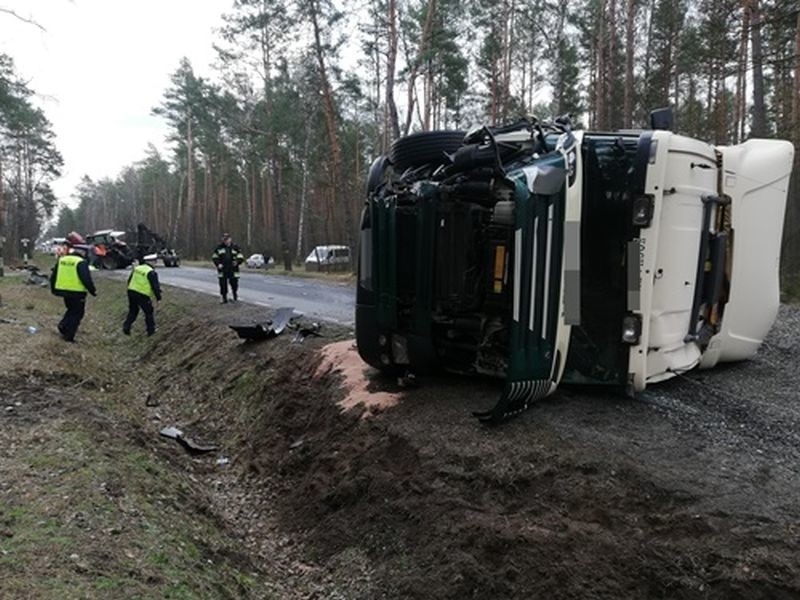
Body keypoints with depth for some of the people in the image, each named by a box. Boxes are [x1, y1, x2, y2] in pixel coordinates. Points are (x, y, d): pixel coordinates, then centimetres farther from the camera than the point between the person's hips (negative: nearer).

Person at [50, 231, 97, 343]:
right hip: (77, 293, -7)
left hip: (64, 291, 7)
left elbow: (53, 276, 12)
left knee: (71, 310, 28)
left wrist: (53, 289, 25)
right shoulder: (81, 262, -17)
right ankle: (69, 336, 4)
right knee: (76, 314, 6)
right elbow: (86, 279, -21)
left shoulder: (61, 259, 6)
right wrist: (93, 291, -9)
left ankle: (62, 326, 12)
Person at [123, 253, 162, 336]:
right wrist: (158, 298, -4)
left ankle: (126, 327, 12)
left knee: (132, 311, 22)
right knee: (149, 312, 12)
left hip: (131, 292, 6)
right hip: (143, 296, -6)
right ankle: (151, 330, 19)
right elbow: (155, 287, -15)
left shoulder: (136, 268, 9)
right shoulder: (151, 273, -13)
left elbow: (129, 281, 17)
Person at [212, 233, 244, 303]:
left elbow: (241, 257, 5)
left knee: (234, 284, 3)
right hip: (222, 270, 1)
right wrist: (218, 264, -5)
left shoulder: (235, 247, 4)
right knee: (223, 285, 1)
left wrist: (237, 262, -16)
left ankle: (235, 297, 28)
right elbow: (214, 257, 13)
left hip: (233, 270, -1)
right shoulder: (219, 248, 7)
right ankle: (224, 299, 12)